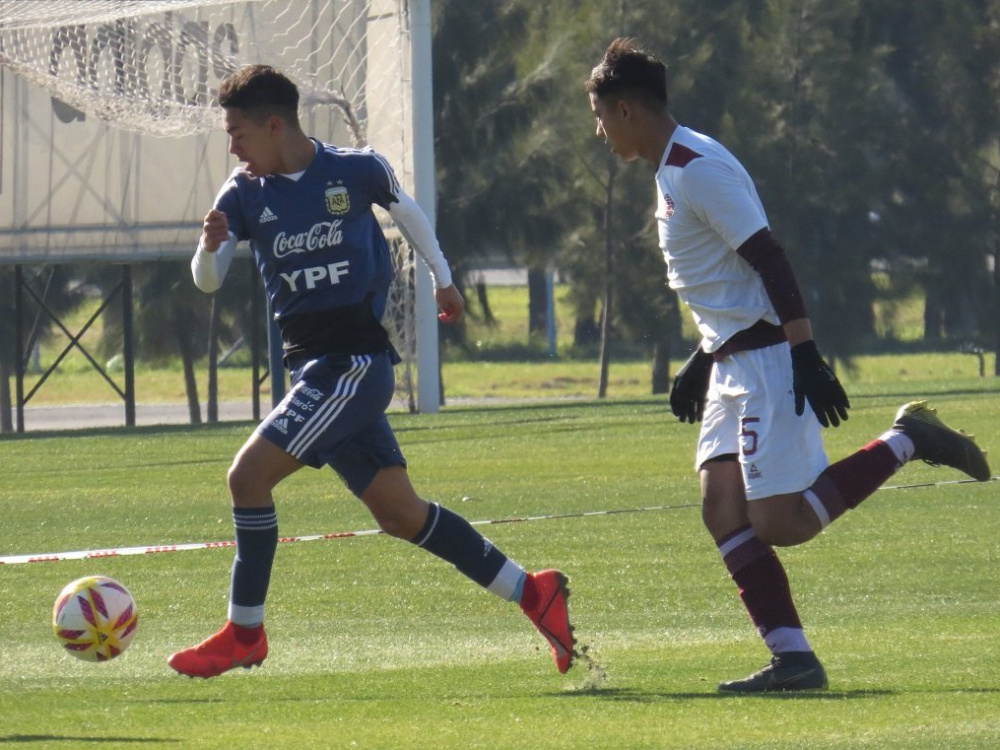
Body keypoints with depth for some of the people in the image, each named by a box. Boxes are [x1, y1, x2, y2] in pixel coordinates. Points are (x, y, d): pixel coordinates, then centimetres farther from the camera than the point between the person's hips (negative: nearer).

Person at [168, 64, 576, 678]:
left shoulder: (358, 171, -6)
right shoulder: (244, 194, 4)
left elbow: (407, 212, 14)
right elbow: (207, 281, -2)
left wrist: (443, 279, 27)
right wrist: (211, 246, -24)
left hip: (357, 361, -6)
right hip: (312, 368, 6)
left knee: (250, 473, -16)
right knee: (401, 514, 8)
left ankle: (245, 634, -5)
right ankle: (533, 593, 18)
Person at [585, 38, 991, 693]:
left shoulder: (697, 168, -16)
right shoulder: (676, 169, 16)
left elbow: (769, 260, -21)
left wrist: (806, 356, -25)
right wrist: (701, 362, 27)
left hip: (768, 362, -10)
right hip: (733, 363, 10)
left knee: (781, 522, -12)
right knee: (723, 508, -1)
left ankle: (904, 443, 2)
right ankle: (793, 658, -4)